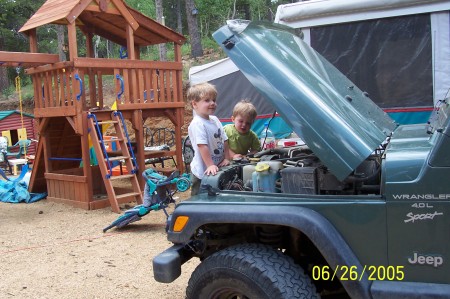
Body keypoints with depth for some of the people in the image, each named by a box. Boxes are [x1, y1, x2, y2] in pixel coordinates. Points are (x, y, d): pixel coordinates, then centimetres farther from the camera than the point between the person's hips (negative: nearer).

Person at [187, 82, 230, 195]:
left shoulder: (215, 120, 7)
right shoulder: (197, 124, -20)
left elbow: (225, 140, 10)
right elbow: (202, 146, -27)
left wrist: (226, 158, 2)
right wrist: (210, 165, -30)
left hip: (217, 170, 8)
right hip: (203, 172, -8)